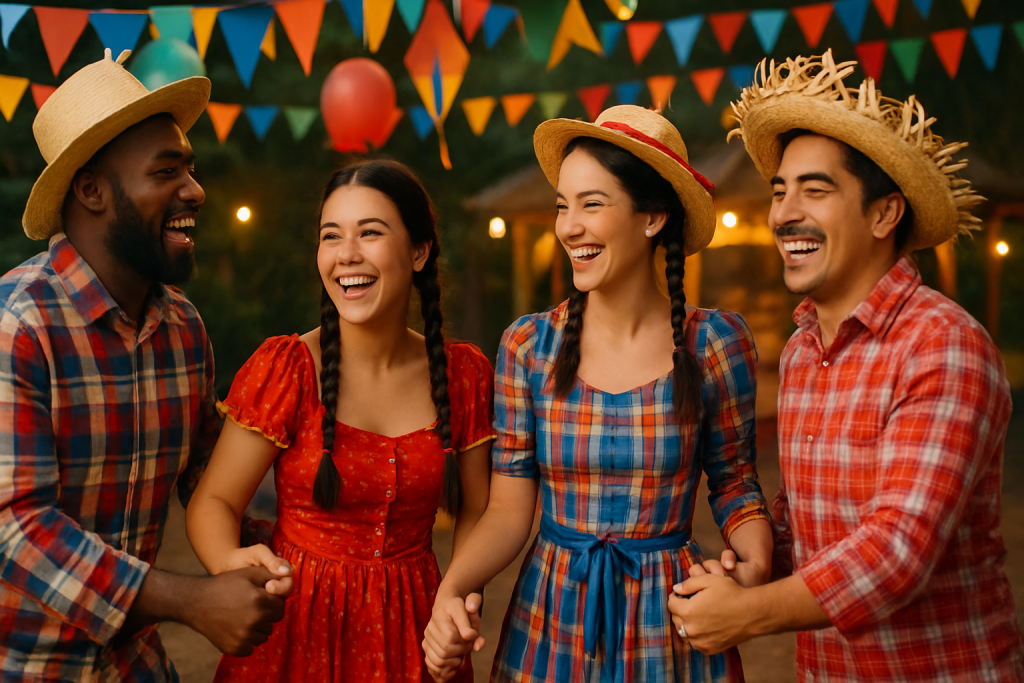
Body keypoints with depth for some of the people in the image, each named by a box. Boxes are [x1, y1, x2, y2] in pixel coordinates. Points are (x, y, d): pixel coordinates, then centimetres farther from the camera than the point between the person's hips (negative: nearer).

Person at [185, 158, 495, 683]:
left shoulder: (465, 374, -4)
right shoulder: (283, 368, -12)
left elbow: (474, 511, 4)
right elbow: (213, 501, -12)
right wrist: (231, 564, -33)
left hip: (410, 625, 2)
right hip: (297, 624, -2)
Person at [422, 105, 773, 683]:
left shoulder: (715, 343, -9)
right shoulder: (529, 346, -7)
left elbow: (735, 485, 1)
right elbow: (509, 513, -5)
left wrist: (756, 563, -18)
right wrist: (451, 590, -21)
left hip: (670, 622, -1)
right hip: (550, 621, 1)